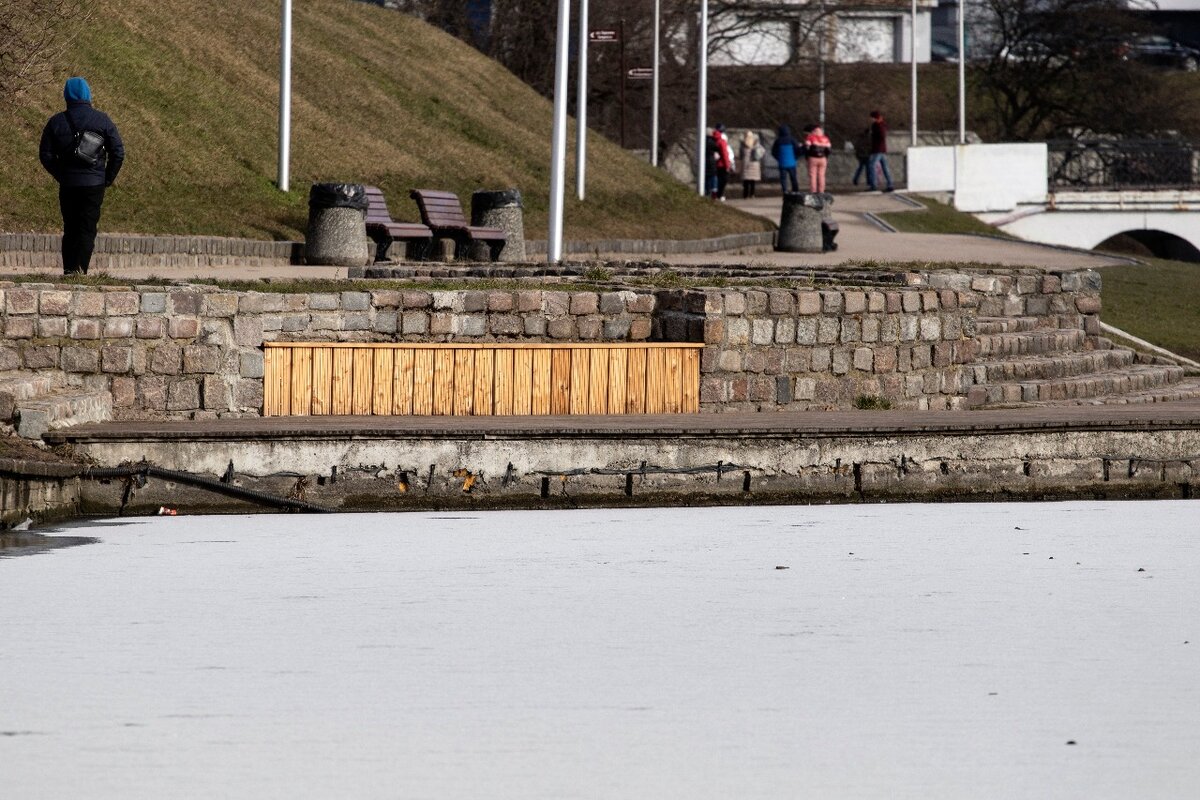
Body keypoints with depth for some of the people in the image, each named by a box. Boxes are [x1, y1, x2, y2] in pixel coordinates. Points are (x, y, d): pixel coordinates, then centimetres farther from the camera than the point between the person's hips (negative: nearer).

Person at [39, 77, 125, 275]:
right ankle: (80, 270, -11)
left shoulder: (56, 122, 2)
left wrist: (60, 176, 13)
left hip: (67, 184, 2)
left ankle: (68, 269, 10)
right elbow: (118, 153, -4)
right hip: (94, 184, -2)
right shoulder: (102, 120, -2)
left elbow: (45, 155, 3)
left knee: (70, 229, 13)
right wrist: (108, 178, 6)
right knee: (87, 229, -1)